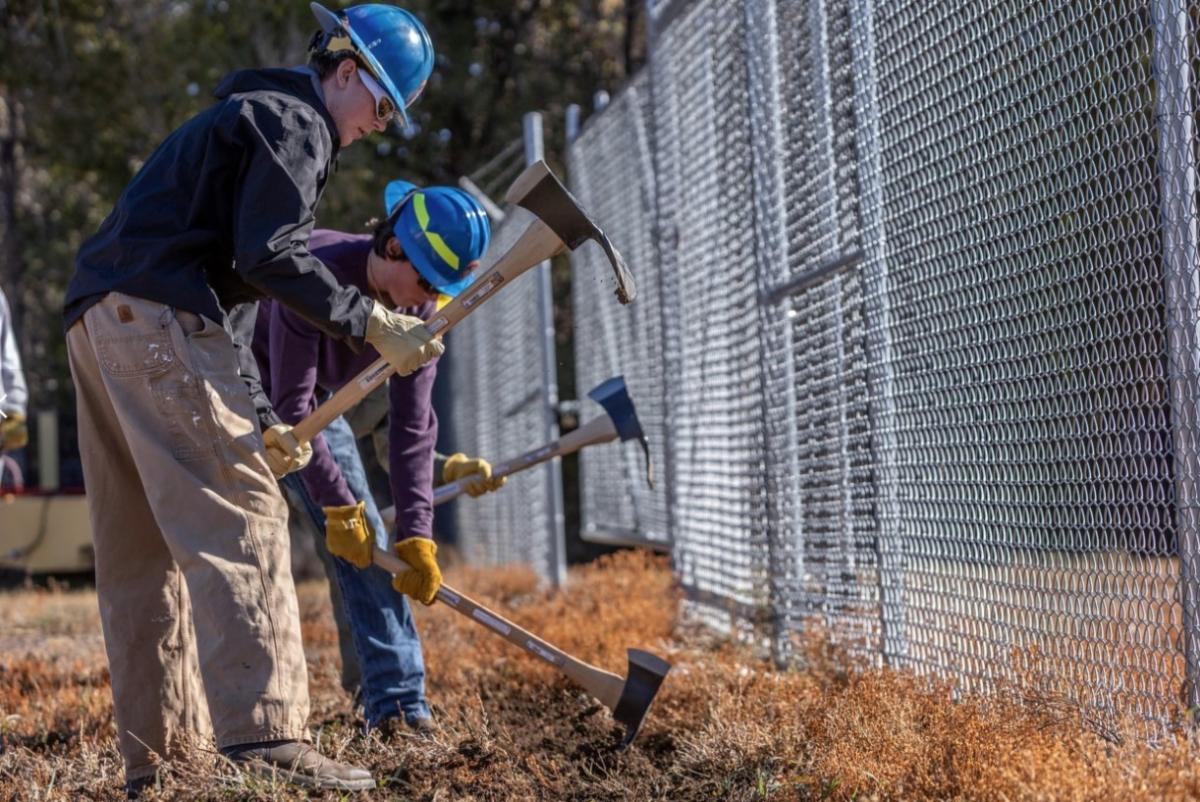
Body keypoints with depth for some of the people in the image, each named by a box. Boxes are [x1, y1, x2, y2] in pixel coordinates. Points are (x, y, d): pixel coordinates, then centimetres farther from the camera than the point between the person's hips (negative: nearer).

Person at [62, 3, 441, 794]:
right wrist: (372, 323, -13)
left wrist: (258, 418, 24)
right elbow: (270, 255, -14)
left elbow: (233, 280, 30)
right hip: (158, 319, -10)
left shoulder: (245, 118, 32)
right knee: (238, 519, -14)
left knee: (141, 549, 8)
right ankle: (265, 736, -22)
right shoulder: (294, 121, 1)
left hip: (98, 323, 10)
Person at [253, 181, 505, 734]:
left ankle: (398, 704, -5)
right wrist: (337, 504, -29)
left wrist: (415, 534, -20)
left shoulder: (421, 307, -16)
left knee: (367, 541, -4)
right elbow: (291, 407, -32)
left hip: (312, 402, 6)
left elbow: (412, 425, -15)